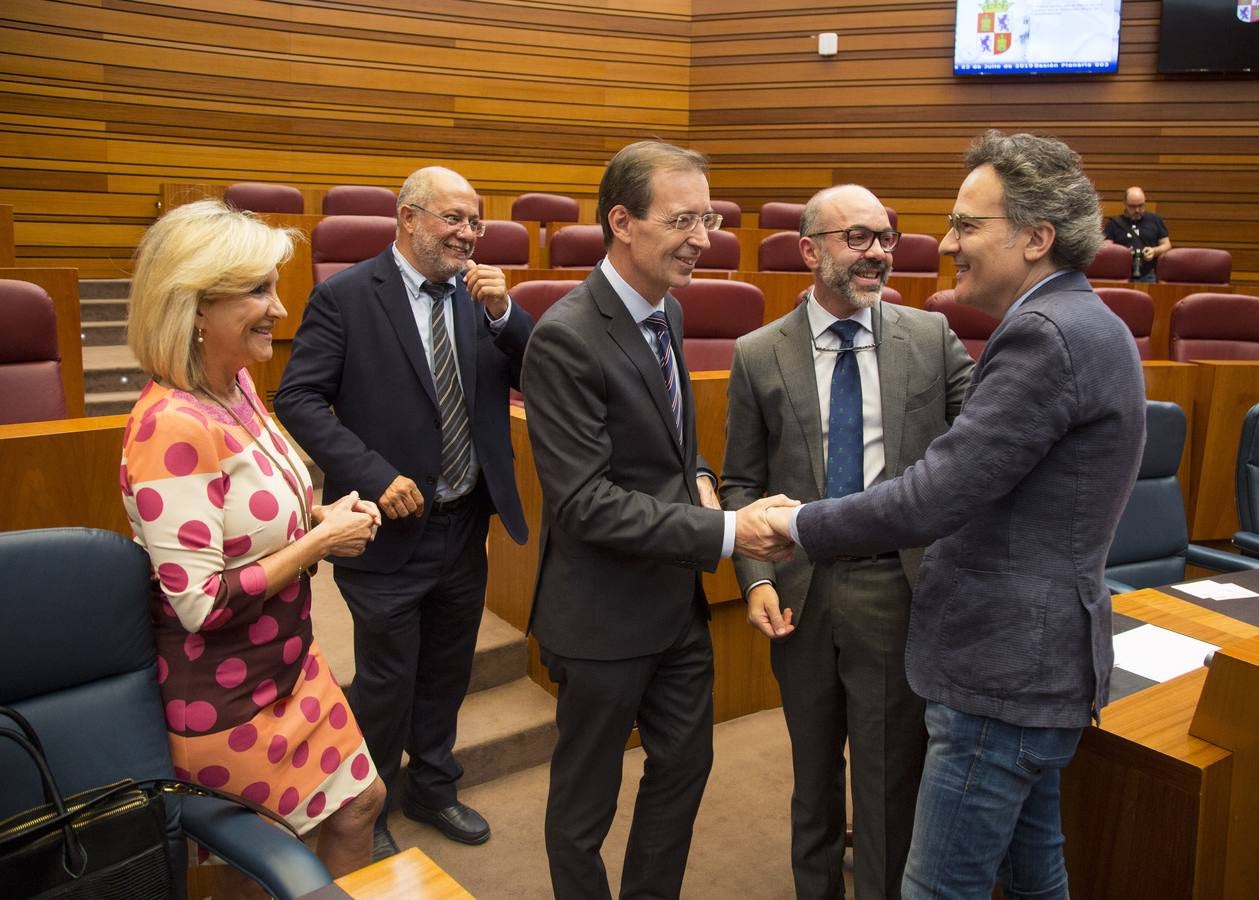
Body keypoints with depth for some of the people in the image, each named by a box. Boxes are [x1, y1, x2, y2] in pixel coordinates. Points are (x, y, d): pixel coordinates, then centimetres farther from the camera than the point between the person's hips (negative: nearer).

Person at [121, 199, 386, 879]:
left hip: (284, 664, 8)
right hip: (224, 705, -8)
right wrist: (320, 541, -21)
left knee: (360, 801, 20)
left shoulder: (236, 385, -1)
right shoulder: (173, 426, -29)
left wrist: (321, 513, -4)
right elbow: (199, 603, -27)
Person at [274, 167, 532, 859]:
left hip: (466, 527, 5)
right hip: (391, 529, -5)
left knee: (446, 673, 22)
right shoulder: (345, 295, -11)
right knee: (386, 683, 11)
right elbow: (297, 398, -15)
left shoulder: (481, 293, 3)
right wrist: (375, 475, -22)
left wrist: (503, 313, -17)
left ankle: (431, 788, 45)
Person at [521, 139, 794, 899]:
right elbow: (584, 503, -26)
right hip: (604, 614, -8)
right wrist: (725, 532, -27)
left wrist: (698, 479, -4)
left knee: (685, 763, 23)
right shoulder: (568, 338, -23)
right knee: (587, 796, 14)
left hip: (679, 599, 8)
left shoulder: (666, 310, 3)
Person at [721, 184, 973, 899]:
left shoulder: (931, 337, 0)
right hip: (801, 592, 1)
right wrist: (756, 578, -9)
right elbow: (742, 482, 2)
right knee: (814, 771, 21)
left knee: (892, 778, 12)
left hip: (898, 589, -1)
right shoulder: (759, 355, -1)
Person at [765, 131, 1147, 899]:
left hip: (1008, 671, -10)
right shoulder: (1079, 323, 11)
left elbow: (930, 500, -25)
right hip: (1037, 659, 10)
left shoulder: (1048, 335, -22)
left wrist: (802, 525, -11)